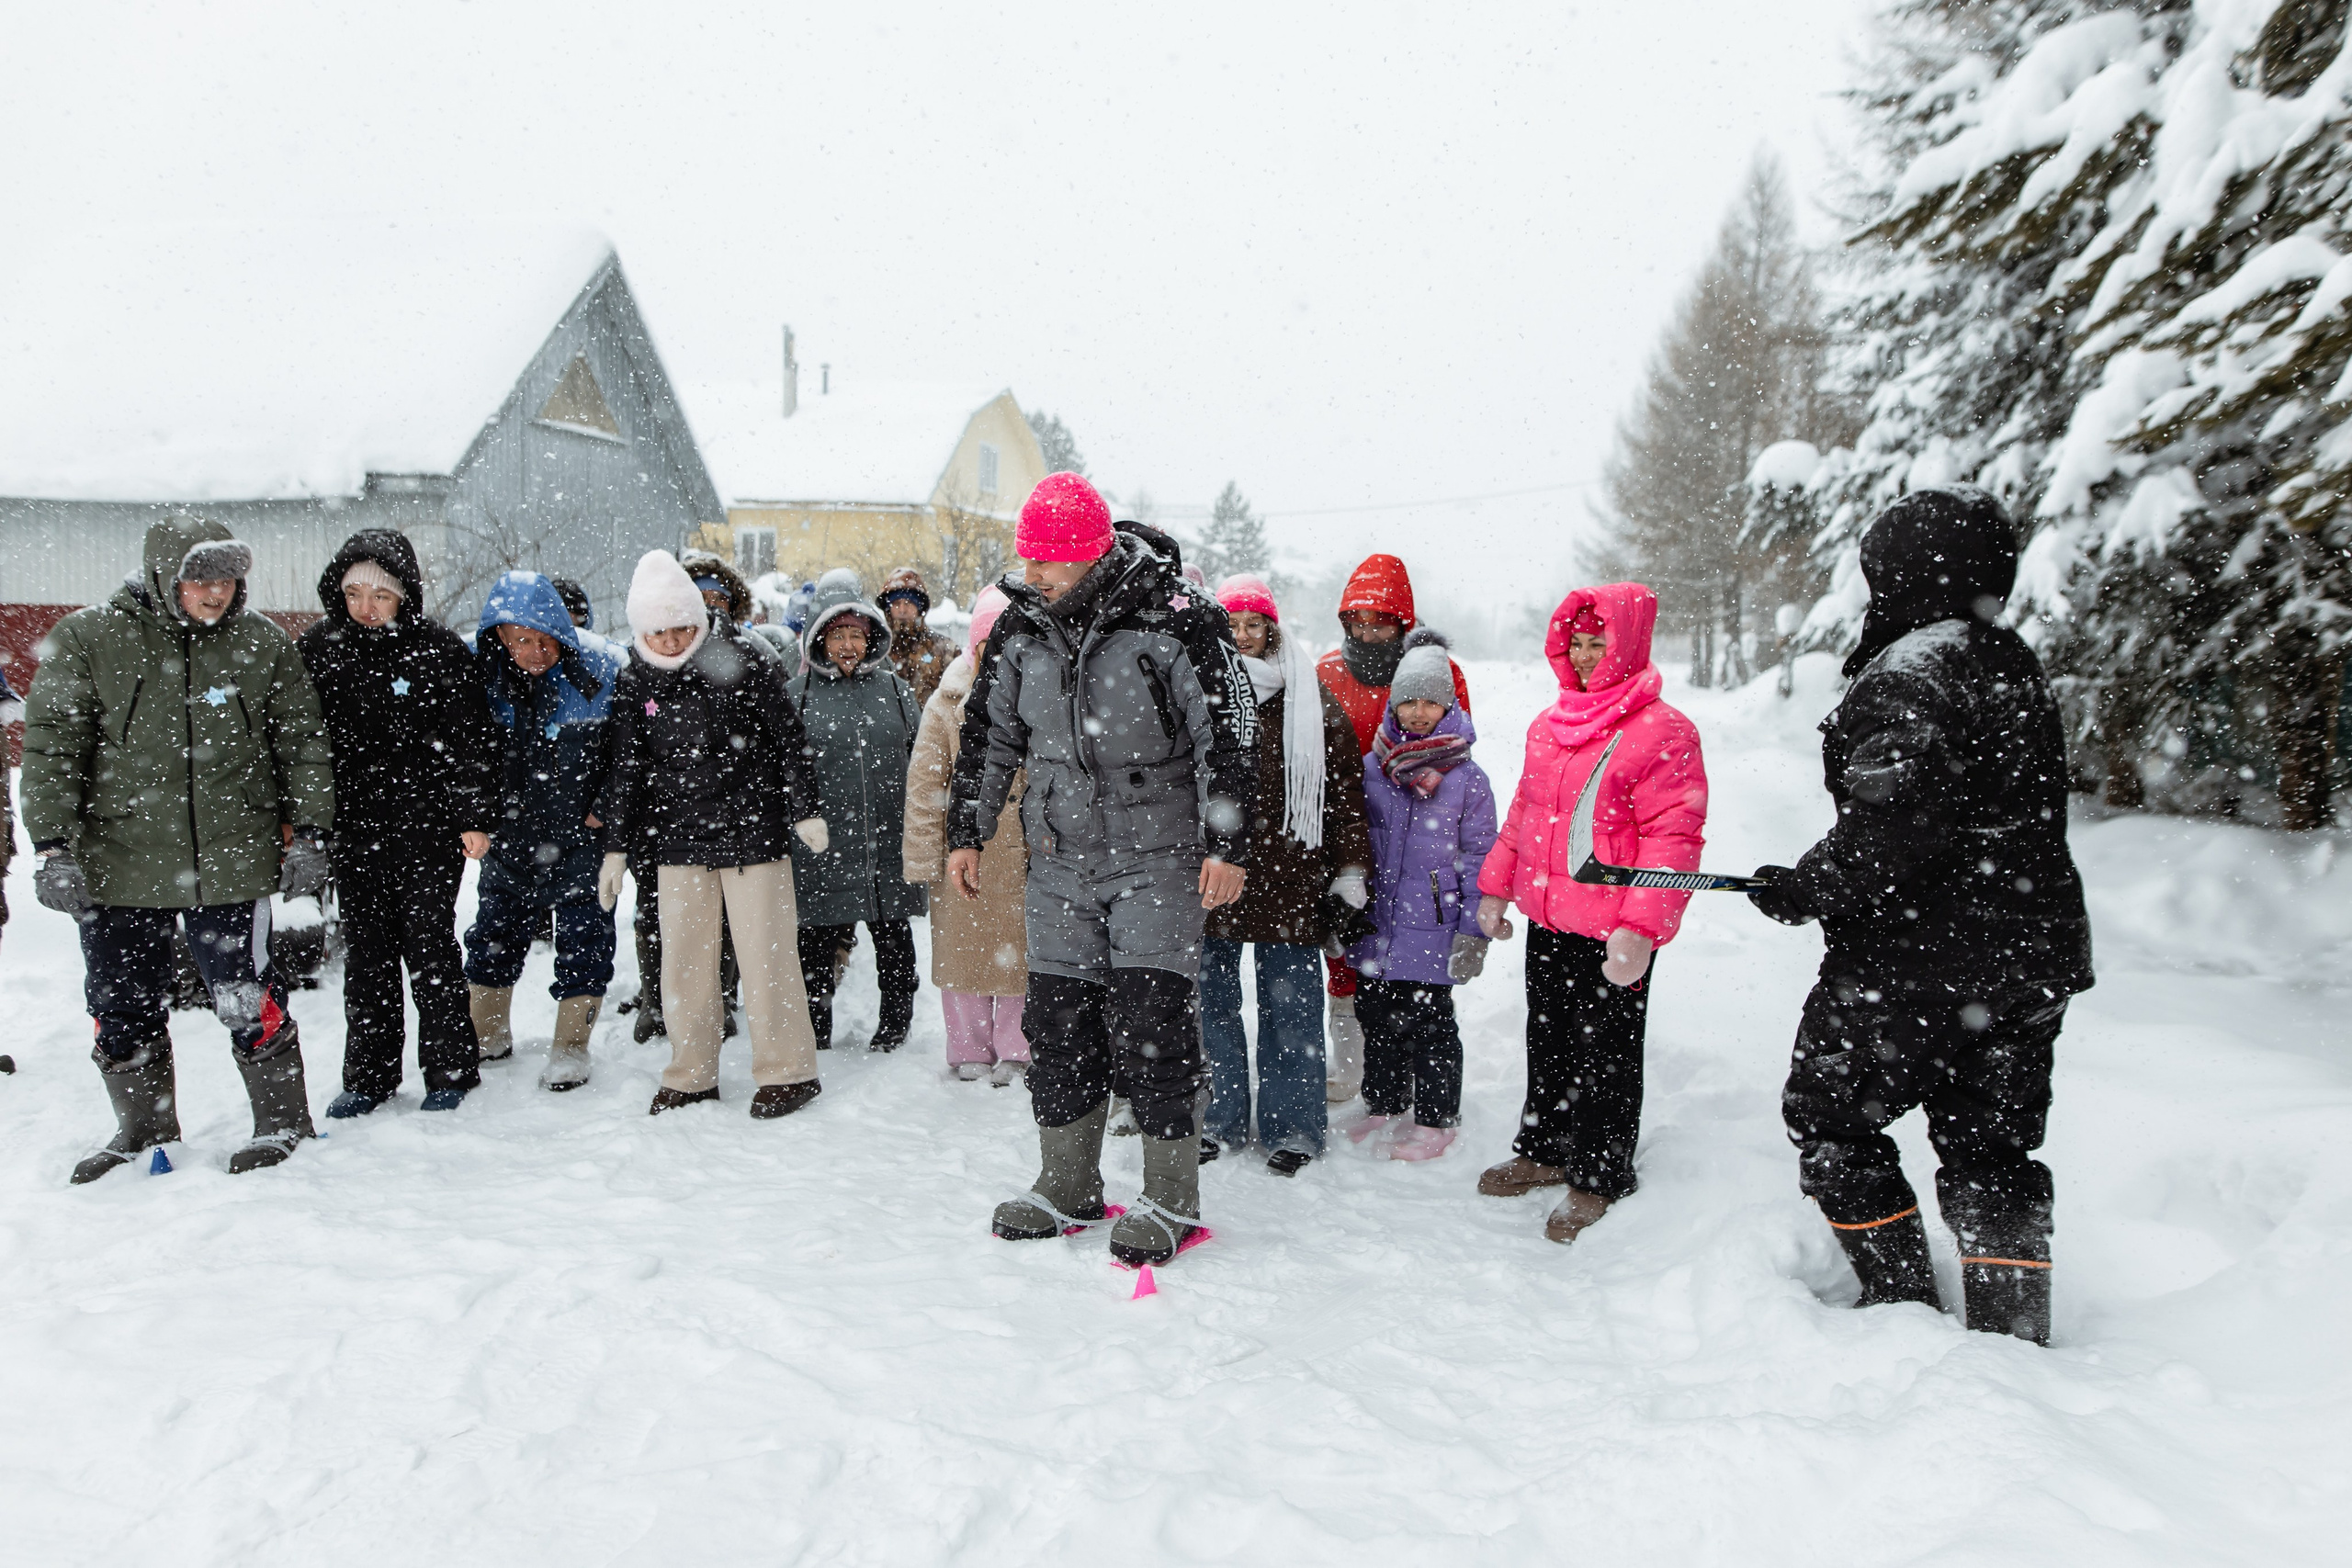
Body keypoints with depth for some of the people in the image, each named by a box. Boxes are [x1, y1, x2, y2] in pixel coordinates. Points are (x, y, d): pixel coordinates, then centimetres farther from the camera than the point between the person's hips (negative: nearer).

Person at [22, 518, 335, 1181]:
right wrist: (55, 845, -6)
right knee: (121, 1004, 11)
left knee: (248, 1000, 1)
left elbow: (303, 745, 7)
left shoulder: (264, 646, 1)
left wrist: (308, 835, 3)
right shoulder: (87, 640, -2)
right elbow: (52, 747, -1)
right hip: (117, 865, 1)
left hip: (231, 863, -1)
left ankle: (282, 1120, 19)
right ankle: (144, 1126, 31)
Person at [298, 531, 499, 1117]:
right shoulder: (316, 648, 4)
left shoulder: (439, 650, -6)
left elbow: (469, 740, -4)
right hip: (353, 828, 4)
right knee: (365, 953, 10)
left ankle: (451, 1070, 16)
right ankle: (368, 1077, 21)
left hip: (427, 828, -4)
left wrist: (474, 816, -6)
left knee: (430, 947, 2)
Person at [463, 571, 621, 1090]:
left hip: (581, 833, -3)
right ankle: (487, 1034, 33)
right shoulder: (478, 671, -10)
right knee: (497, 928, 15)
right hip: (510, 832, 3)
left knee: (583, 934, 1)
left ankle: (570, 1048, 14)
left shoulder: (600, 667, -17)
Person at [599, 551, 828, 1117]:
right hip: (677, 837, 4)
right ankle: (691, 1076, 19)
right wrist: (616, 847, 10)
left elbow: (786, 736, -2)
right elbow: (628, 768, 11)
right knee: (683, 959, 6)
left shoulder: (741, 660, -6)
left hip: (751, 829, -4)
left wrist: (804, 810, -4)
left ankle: (789, 1071, 10)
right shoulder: (635, 681, 5)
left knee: (765, 952, -1)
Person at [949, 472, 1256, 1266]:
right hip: (1060, 861, 6)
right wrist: (966, 831, 13)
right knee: (1057, 1022, 9)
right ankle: (1067, 1187, 25)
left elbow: (1228, 737, -11)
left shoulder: (1179, 619, -13)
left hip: (1159, 858, -5)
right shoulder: (1021, 626, 4)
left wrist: (1226, 845, -14)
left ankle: (1171, 1201, 8)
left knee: (1151, 1022, -7)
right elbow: (987, 734, 14)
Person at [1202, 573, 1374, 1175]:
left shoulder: (1311, 697, 4)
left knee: (1289, 1003, 5)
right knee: (1212, 1000, 9)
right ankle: (1218, 1120, 23)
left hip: (1289, 875, -1)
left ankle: (1292, 1127, 18)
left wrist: (1350, 871, 0)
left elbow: (1345, 786, 5)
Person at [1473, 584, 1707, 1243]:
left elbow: (1673, 835, -18)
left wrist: (1640, 926, -24)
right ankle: (1545, 1149, 38)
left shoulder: (1662, 732, -14)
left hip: (1613, 936, -7)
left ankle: (1595, 1178, 21)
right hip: (1545, 923, 7)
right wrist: (1495, 886, 16)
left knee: (1605, 1054, 6)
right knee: (1548, 1041, 20)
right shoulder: (1548, 725, 10)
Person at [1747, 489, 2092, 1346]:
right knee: (1993, 1146, 16)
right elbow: (2012, 816, 16)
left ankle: (1904, 1298, 17)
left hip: (1918, 961, -8)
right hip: (2035, 951, 9)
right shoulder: (2017, 667, 11)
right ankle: (2015, 1334, 21)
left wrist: (1806, 890, -13)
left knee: (1831, 1117, 10)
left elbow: (1895, 824, -27)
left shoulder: (1905, 678, -18)